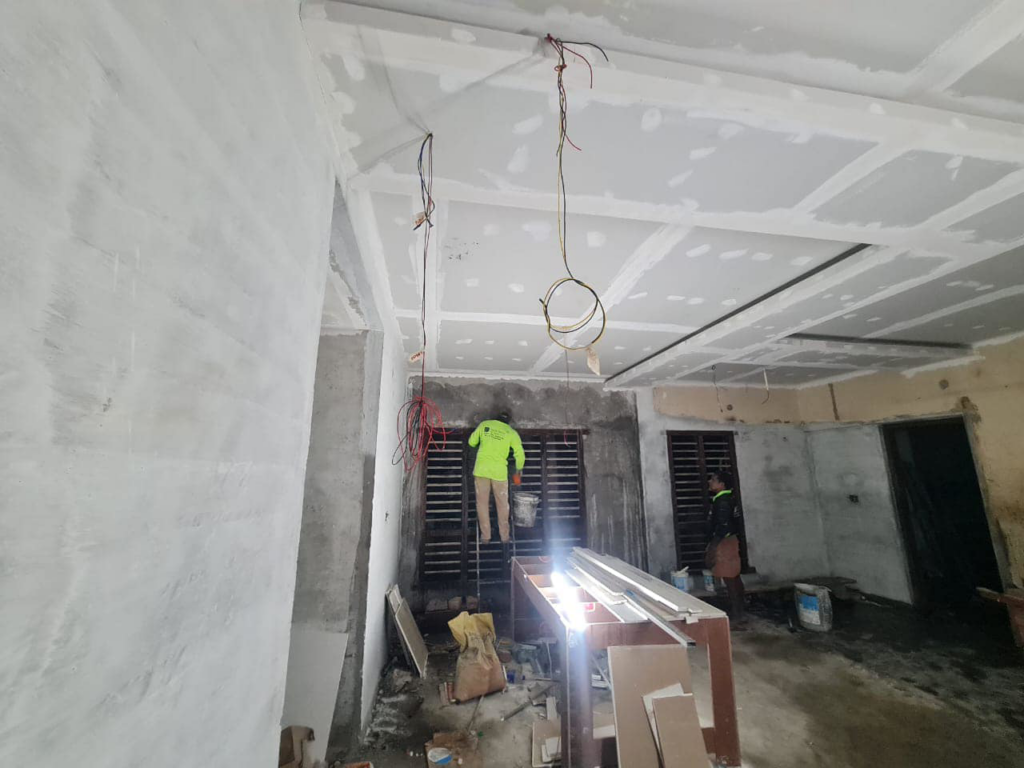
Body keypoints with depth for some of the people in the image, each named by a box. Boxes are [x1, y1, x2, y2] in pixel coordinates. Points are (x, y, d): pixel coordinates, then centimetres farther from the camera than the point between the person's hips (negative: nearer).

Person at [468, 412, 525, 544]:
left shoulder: (484, 424, 9)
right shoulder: (511, 432, 5)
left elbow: (471, 442, 16)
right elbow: (520, 454, 2)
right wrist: (518, 471, 18)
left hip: (481, 469, 1)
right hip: (499, 471, -1)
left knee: (482, 502, 9)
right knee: (502, 504, 12)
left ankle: (485, 536, 12)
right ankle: (504, 536, 17)